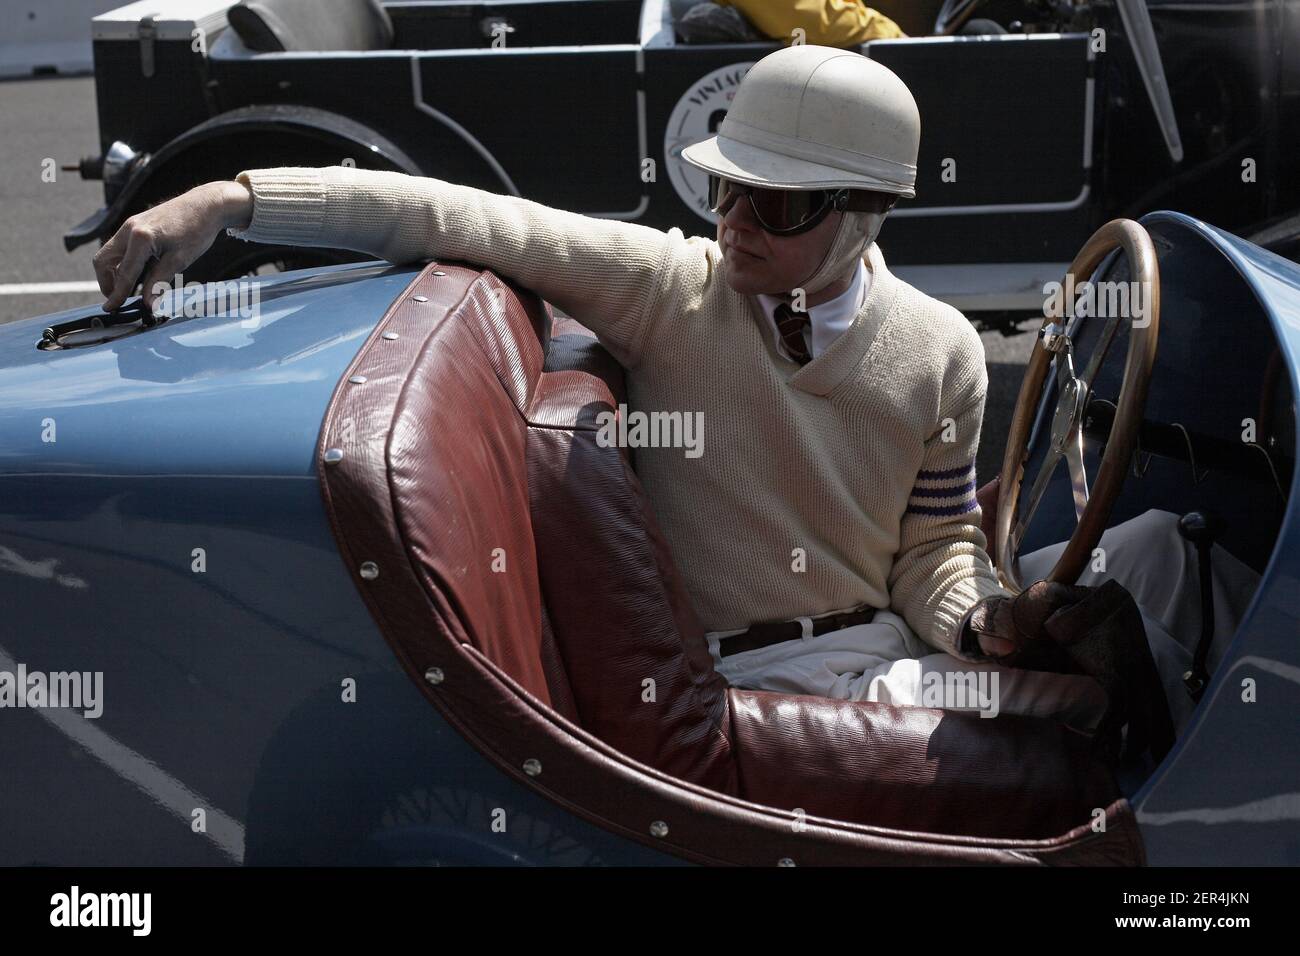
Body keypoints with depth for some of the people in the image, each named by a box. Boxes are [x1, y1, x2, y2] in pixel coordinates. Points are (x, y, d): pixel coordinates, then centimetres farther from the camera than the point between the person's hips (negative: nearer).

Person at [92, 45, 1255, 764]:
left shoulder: (940, 352, 3)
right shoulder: (667, 287, -7)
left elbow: (938, 540, 11)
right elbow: (458, 219, -11)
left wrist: (979, 620, -12)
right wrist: (231, 200, -20)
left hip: (886, 647, 4)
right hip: (727, 675, -4)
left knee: (1151, 551, -11)